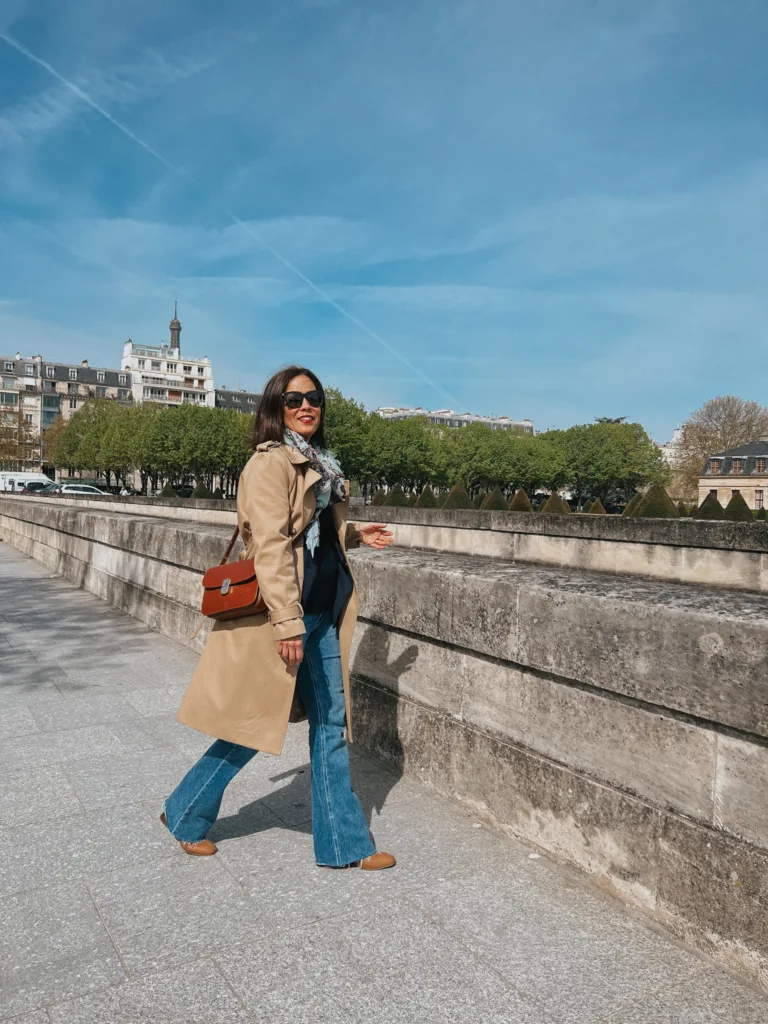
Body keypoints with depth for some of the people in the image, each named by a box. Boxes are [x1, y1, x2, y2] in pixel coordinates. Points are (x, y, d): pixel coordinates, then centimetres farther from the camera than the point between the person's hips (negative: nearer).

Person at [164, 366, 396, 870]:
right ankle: (187, 815, 30)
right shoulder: (271, 463, -13)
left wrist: (356, 534, 16)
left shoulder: (317, 463, 15)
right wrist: (287, 622, -26)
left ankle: (345, 844, 23)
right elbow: (270, 544, -21)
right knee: (257, 721, 6)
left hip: (321, 613, 8)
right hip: (282, 611, -8)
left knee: (331, 723, 11)